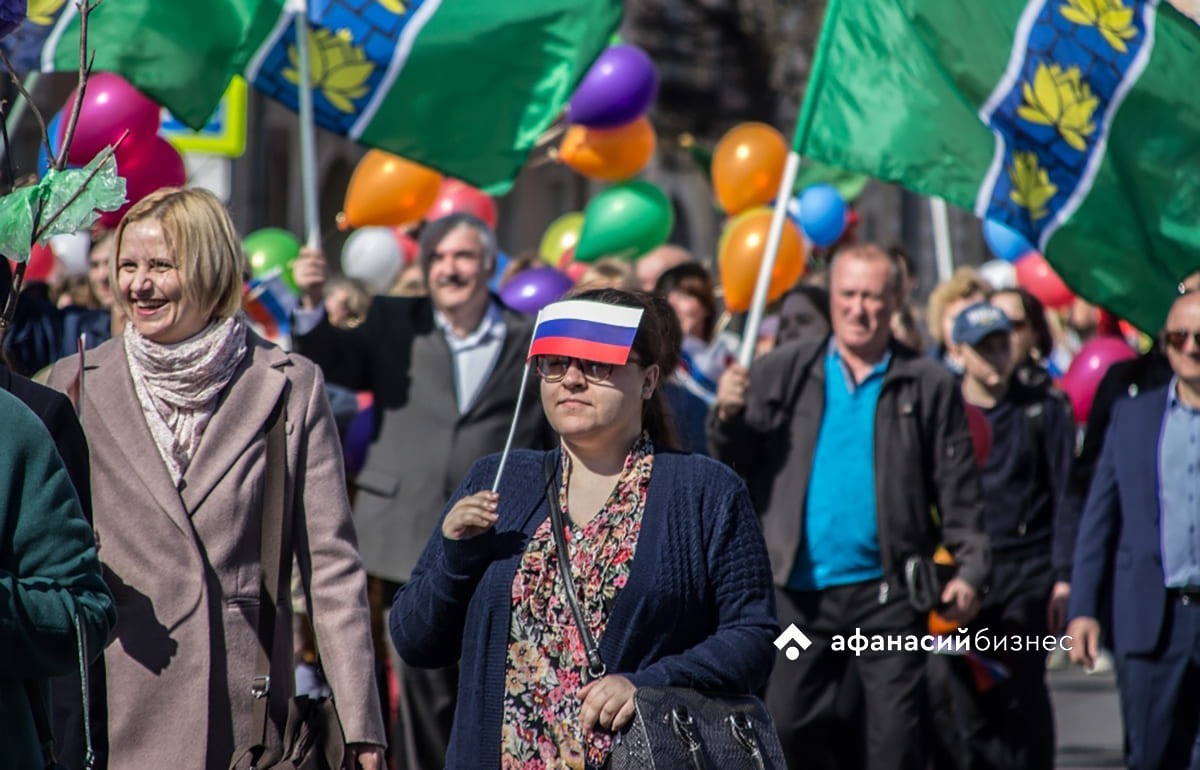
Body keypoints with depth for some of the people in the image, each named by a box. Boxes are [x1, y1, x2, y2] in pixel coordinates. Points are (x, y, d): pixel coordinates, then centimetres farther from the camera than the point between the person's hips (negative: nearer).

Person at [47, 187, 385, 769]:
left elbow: (330, 565, 3)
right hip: (120, 716, 1)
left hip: (248, 716, -1)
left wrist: (358, 723, -3)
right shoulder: (77, 384, 8)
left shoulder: (290, 387, 5)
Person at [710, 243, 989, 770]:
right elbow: (734, 468, 5)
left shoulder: (928, 387, 2)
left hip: (887, 593, -2)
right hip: (800, 590, 2)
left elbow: (959, 495, 2)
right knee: (787, 726, 3)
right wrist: (728, 417, -14)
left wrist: (970, 571, -9)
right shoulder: (783, 375, 7)